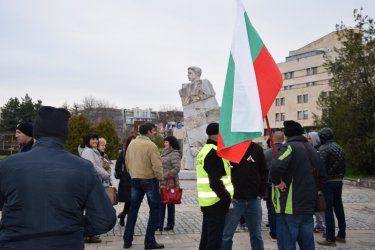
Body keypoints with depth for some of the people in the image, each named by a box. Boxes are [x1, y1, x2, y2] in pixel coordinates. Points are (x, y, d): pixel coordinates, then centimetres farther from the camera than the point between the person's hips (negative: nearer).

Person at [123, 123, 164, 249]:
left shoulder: (132, 143, 4)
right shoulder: (150, 145, -17)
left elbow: (127, 161, 11)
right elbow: (157, 165, -20)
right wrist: (159, 177, -4)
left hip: (135, 180, 7)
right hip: (149, 180, -6)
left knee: (133, 209, 15)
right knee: (155, 210, 5)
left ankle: (127, 240, 19)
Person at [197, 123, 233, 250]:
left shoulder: (204, 151, 15)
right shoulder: (214, 153, -17)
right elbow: (215, 182, -23)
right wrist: (228, 197, -16)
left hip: (205, 202, 10)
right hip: (216, 202, -10)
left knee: (206, 237, 17)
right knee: (215, 239, -3)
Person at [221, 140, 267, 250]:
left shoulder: (257, 149, 6)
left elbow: (264, 172, 11)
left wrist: (261, 194, 2)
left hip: (254, 200, 3)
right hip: (234, 200, -3)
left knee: (256, 235, 13)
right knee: (226, 236, 3)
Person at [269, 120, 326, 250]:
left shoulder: (290, 147, -12)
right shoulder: (311, 149, 14)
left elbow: (276, 167, -30)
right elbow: (322, 175, 22)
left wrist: (276, 181, -13)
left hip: (290, 207, -8)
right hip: (308, 206, 8)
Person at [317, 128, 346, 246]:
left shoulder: (324, 148, -13)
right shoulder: (339, 147, 13)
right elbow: (343, 166, 15)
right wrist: (340, 178, 19)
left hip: (328, 182, -8)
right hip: (339, 181, 8)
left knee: (328, 210, -4)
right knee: (338, 207, 15)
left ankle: (330, 238, -2)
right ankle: (341, 235, 24)